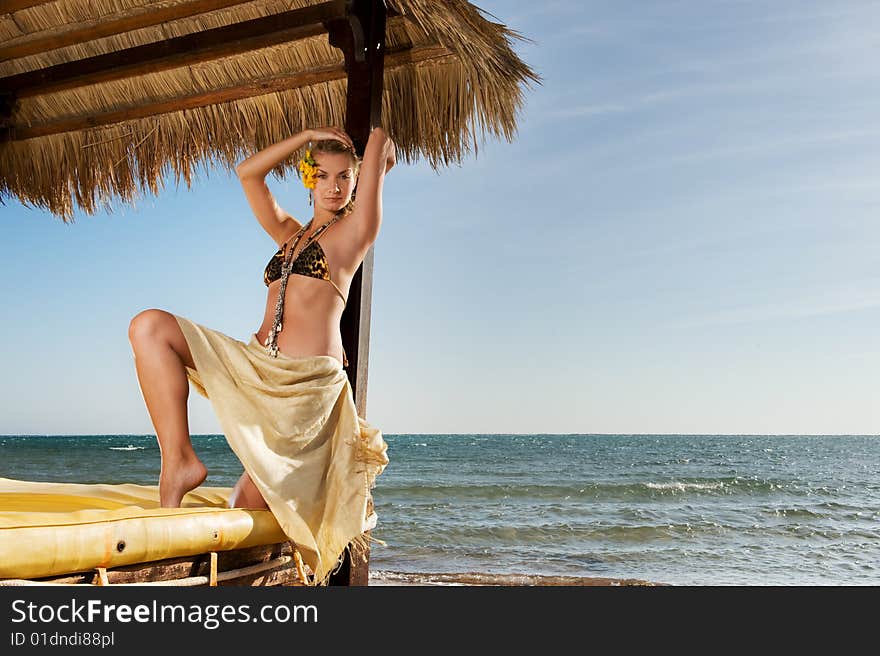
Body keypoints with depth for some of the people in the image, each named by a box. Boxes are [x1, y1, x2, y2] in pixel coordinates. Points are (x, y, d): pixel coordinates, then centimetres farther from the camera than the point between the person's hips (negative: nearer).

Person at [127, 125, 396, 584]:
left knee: (249, 511, -4)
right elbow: (248, 172, 20)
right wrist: (310, 135, 20)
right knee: (150, 326, -9)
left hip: (308, 380, -6)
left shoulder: (354, 230, 4)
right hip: (257, 366, 6)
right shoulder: (289, 235, 21)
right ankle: (178, 459, -10)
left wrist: (373, 156, 23)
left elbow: (380, 142, 0)